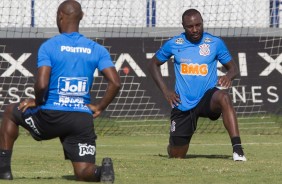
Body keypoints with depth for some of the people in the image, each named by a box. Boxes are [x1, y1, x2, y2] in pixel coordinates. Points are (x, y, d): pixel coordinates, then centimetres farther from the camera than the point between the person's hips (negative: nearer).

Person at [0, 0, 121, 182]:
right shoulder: (97, 49, 6)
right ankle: (102, 170, -28)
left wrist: (37, 102, 5)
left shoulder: (48, 46, -4)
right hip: (83, 119, 2)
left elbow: (41, 84, -16)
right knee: (84, 173, 8)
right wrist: (99, 107, 8)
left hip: (51, 117, -2)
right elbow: (115, 83, -4)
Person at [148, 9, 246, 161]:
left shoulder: (215, 43, -2)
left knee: (223, 97, -39)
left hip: (208, 98, -1)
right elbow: (153, 64, 13)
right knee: (176, 156, 2)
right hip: (182, 105, 1)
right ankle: (174, 143, 42)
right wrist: (165, 90, 1)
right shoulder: (174, 44, 0)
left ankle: (237, 148, -43)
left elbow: (232, 67, 7)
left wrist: (229, 75, -19)